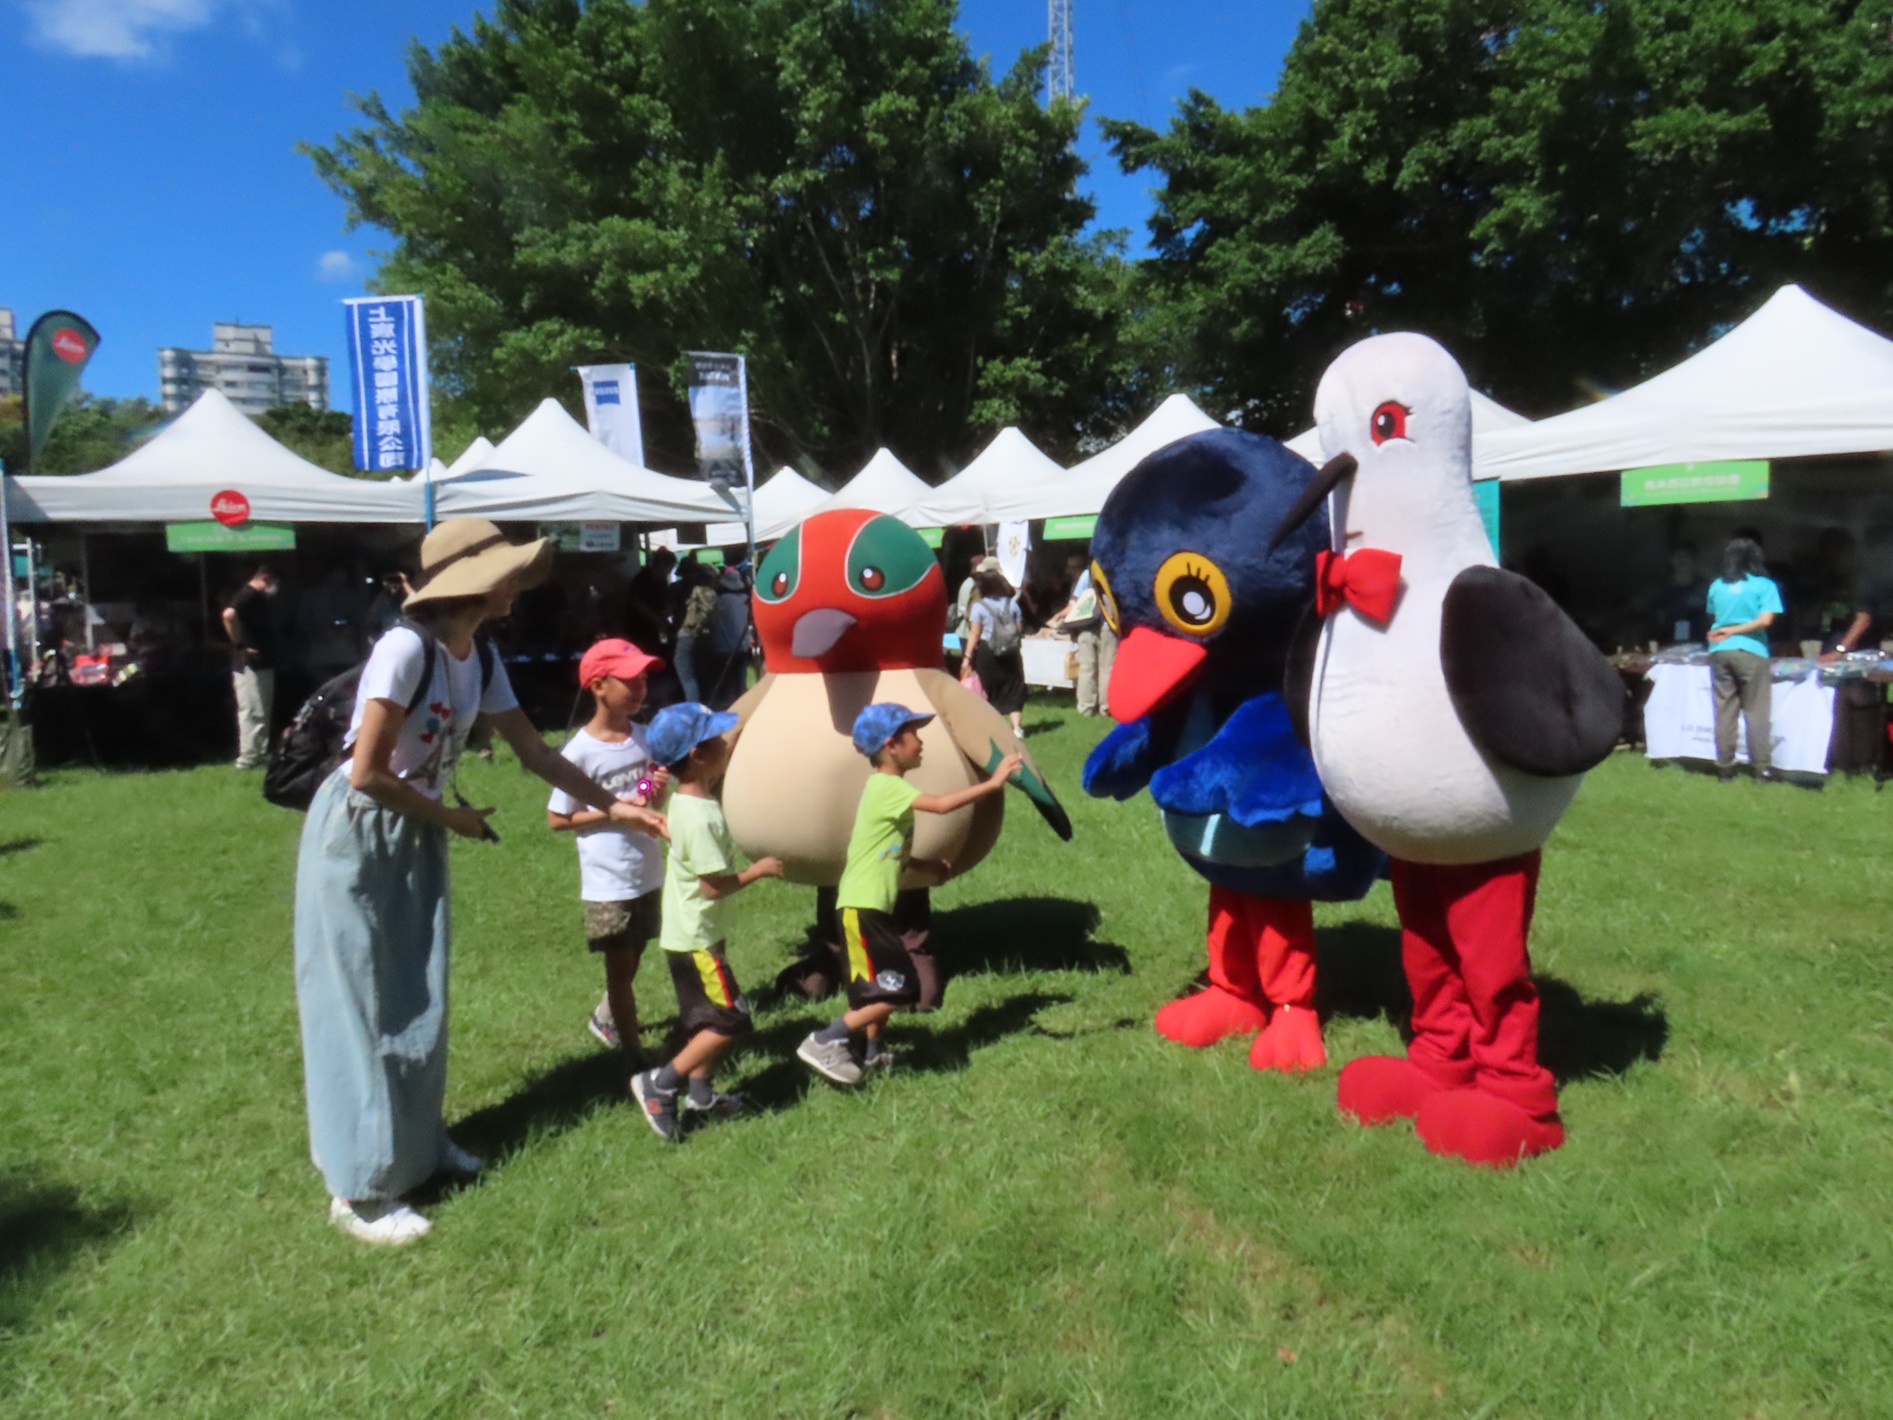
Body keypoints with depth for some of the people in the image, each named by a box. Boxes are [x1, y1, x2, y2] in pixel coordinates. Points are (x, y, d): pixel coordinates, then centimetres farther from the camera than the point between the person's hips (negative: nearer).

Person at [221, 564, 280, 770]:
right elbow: (229, 615, -31)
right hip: (250, 665, -10)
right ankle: (248, 758, -4)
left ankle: (261, 755, 23)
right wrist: (241, 645, -24)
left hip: (263, 664, 10)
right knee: (252, 712, -8)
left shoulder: (258, 598, 17)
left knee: (262, 712, 15)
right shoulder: (248, 595, -14)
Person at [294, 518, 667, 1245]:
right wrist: (451, 817, -11)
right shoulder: (405, 648, -25)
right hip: (356, 836, -7)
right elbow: (367, 773, -25)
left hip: (416, 838, 7)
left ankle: (415, 1141, 32)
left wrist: (613, 805, 5)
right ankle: (360, 1190, 13)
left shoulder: (480, 659, -1)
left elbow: (535, 752, 7)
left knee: (420, 999, 14)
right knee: (362, 1007, 1)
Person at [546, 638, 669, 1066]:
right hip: (607, 880, -6)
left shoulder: (644, 737, 0)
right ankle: (634, 1056, 17)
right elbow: (556, 819, -11)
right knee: (620, 966, 5)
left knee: (631, 961, 21)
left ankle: (605, 1018, 47)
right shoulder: (580, 751, -17)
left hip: (647, 873, 6)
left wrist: (658, 788, -10)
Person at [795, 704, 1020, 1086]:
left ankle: (872, 1052, 36)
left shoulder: (888, 787, 14)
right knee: (898, 990, -7)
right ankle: (823, 1042, -3)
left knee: (884, 985, 21)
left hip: (873, 905, 10)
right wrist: (992, 783, -24)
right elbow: (942, 804, -30)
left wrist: (924, 864, 10)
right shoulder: (888, 788, -17)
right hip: (863, 907, -10)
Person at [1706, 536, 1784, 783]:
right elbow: (1766, 620, -12)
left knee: (1724, 711, 5)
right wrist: (1734, 630, -6)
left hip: (1719, 652, 3)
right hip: (1750, 652, -3)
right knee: (1755, 712, 2)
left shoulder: (1716, 586, 9)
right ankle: (1762, 768, 4)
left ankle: (1724, 768, 7)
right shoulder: (1764, 585, -1)